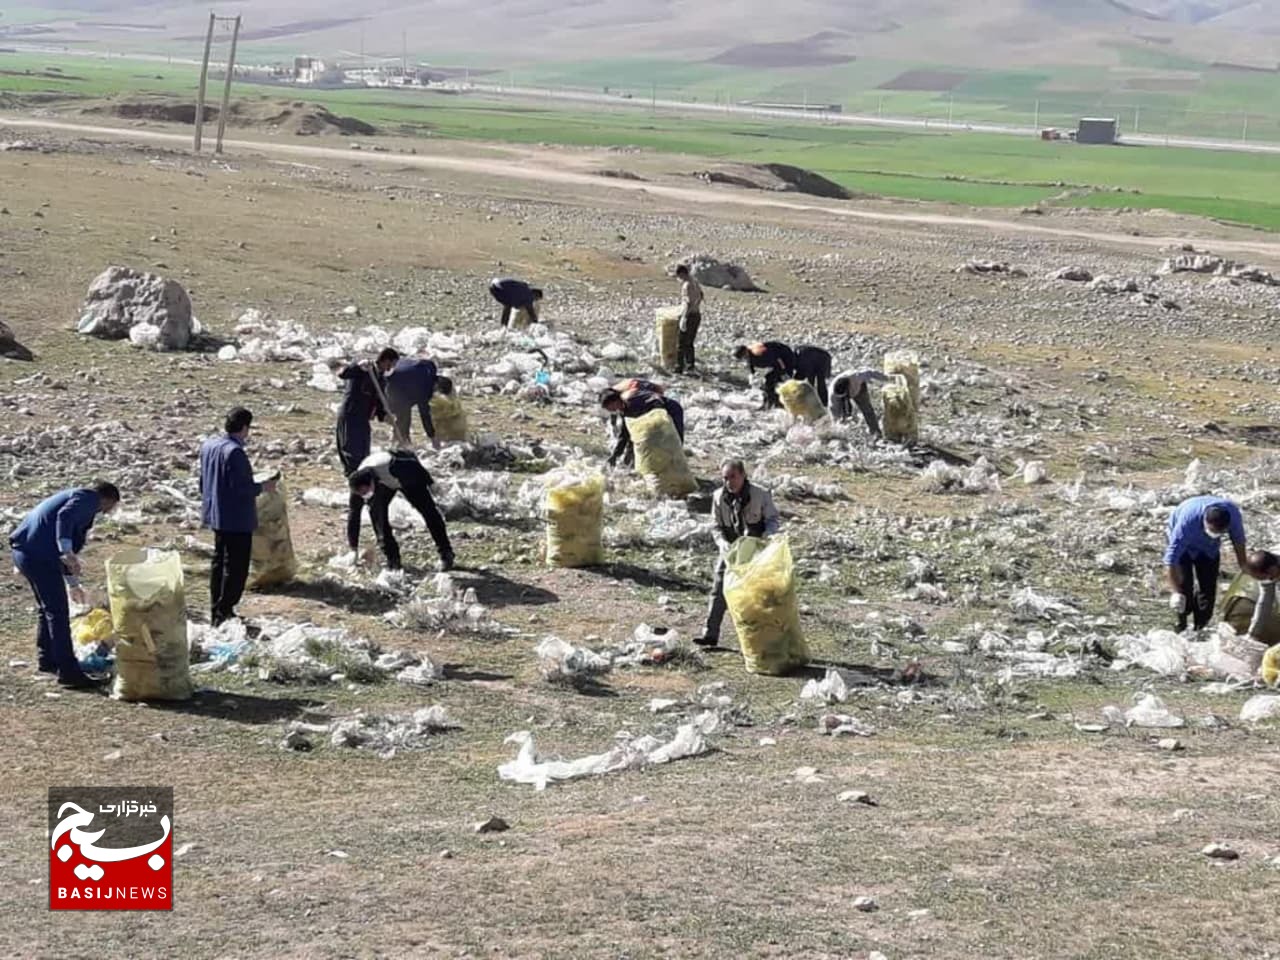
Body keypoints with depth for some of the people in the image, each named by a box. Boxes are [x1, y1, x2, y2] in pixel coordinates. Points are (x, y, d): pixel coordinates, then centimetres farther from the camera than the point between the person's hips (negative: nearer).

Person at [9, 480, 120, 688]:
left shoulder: (73, 497, 28)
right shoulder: (88, 499, -1)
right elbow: (65, 516, -23)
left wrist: (73, 583, 45)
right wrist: (67, 552, -32)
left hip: (23, 551, 10)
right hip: (40, 556, -10)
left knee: (47, 607, 25)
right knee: (58, 612, -6)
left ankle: (46, 660, 37)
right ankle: (69, 672, -6)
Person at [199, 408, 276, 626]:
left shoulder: (208, 446, 6)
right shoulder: (235, 452, -23)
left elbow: (203, 482, 15)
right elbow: (240, 488, -24)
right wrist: (262, 487, -9)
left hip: (216, 516, 10)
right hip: (237, 520, -10)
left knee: (219, 563, 18)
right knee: (236, 567, -3)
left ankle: (216, 612, 24)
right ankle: (224, 613, -5)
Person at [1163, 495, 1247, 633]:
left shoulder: (1234, 514, -32)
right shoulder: (1187, 522, -45)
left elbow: (1238, 539, -8)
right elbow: (1171, 559, -41)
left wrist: (1243, 563, 5)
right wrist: (1175, 592, -44)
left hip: (1209, 548, 4)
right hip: (1184, 548, -4)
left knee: (1208, 587, 0)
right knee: (1184, 586, -15)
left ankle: (1200, 629, 12)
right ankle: (1182, 627, 0)